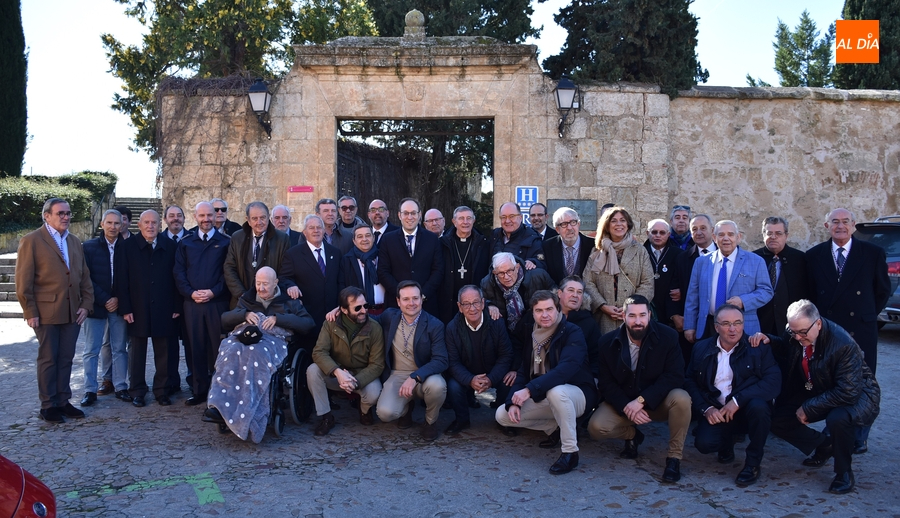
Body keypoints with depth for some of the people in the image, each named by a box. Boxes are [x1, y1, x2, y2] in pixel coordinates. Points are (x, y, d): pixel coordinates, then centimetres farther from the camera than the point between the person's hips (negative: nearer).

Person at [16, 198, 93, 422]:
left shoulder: (75, 242, 14)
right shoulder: (32, 240, -4)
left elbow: (84, 276, 14)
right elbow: (24, 281, -8)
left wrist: (86, 304, 5)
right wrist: (30, 312, -11)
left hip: (72, 312, 5)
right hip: (46, 312, -5)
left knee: (66, 359, 10)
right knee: (48, 359, 4)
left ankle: (63, 401, 19)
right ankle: (48, 406, 14)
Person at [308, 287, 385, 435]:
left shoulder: (375, 328, -15)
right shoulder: (331, 324, -12)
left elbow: (377, 364, -15)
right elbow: (319, 352, -20)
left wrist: (356, 382, -33)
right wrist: (337, 372, -39)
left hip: (363, 376, -1)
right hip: (336, 374, 2)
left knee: (373, 394, -33)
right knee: (313, 370, -27)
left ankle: (365, 410, 8)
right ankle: (326, 416, -10)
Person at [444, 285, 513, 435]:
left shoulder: (497, 323, -11)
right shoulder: (452, 328, -11)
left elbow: (506, 355, -10)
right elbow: (453, 362, -12)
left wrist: (491, 380, -25)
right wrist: (470, 380, -31)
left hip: (494, 378, 1)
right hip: (467, 379, 0)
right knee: (453, 386, -28)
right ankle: (462, 420, 2)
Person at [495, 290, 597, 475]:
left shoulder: (572, 332, -18)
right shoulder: (532, 335, 4)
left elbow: (566, 369, -33)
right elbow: (523, 371, 5)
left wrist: (529, 390, -38)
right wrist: (513, 402, -11)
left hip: (576, 394, -7)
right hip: (542, 398, 7)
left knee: (555, 391, -40)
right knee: (502, 415, -3)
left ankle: (570, 452, -24)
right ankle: (555, 428, 11)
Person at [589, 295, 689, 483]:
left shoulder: (668, 336, -13)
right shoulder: (608, 342, -8)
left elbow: (675, 376, -18)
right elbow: (606, 383, -5)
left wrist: (642, 400, -28)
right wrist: (626, 407, -22)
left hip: (658, 401, -1)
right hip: (623, 402, 2)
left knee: (681, 398, -34)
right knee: (596, 427, -23)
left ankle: (674, 457, -13)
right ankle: (632, 435, 12)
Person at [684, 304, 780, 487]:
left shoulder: (759, 347, -4)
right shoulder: (701, 348, 5)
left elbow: (773, 382, -16)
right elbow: (690, 382, 3)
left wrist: (737, 400, -24)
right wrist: (706, 408, -14)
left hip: (746, 409, -1)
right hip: (716, 412, 2)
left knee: (758, 406, -35)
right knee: (704, 443, -26)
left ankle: (753, 463, -11)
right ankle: (728, 441, 15)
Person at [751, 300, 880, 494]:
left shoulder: (844, 345, -32)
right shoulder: (794, 334, -14)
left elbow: (848, 393, -32)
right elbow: (787, 350, 11)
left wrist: (808, 408, -26)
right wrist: (768, 340, -11)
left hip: (856, 393, -6)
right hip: (817, 391, 6)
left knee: (838, 418, -38)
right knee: (777, 420, -7)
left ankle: (844, 473, -11)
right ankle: (824, 446, 18)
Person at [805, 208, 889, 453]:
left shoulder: (873, 253, 1)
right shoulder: (814, 255, 5)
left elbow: (883, 291, 9)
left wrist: (868, 315, 6)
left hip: (861, 330, -1)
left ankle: (859, 439, 18)